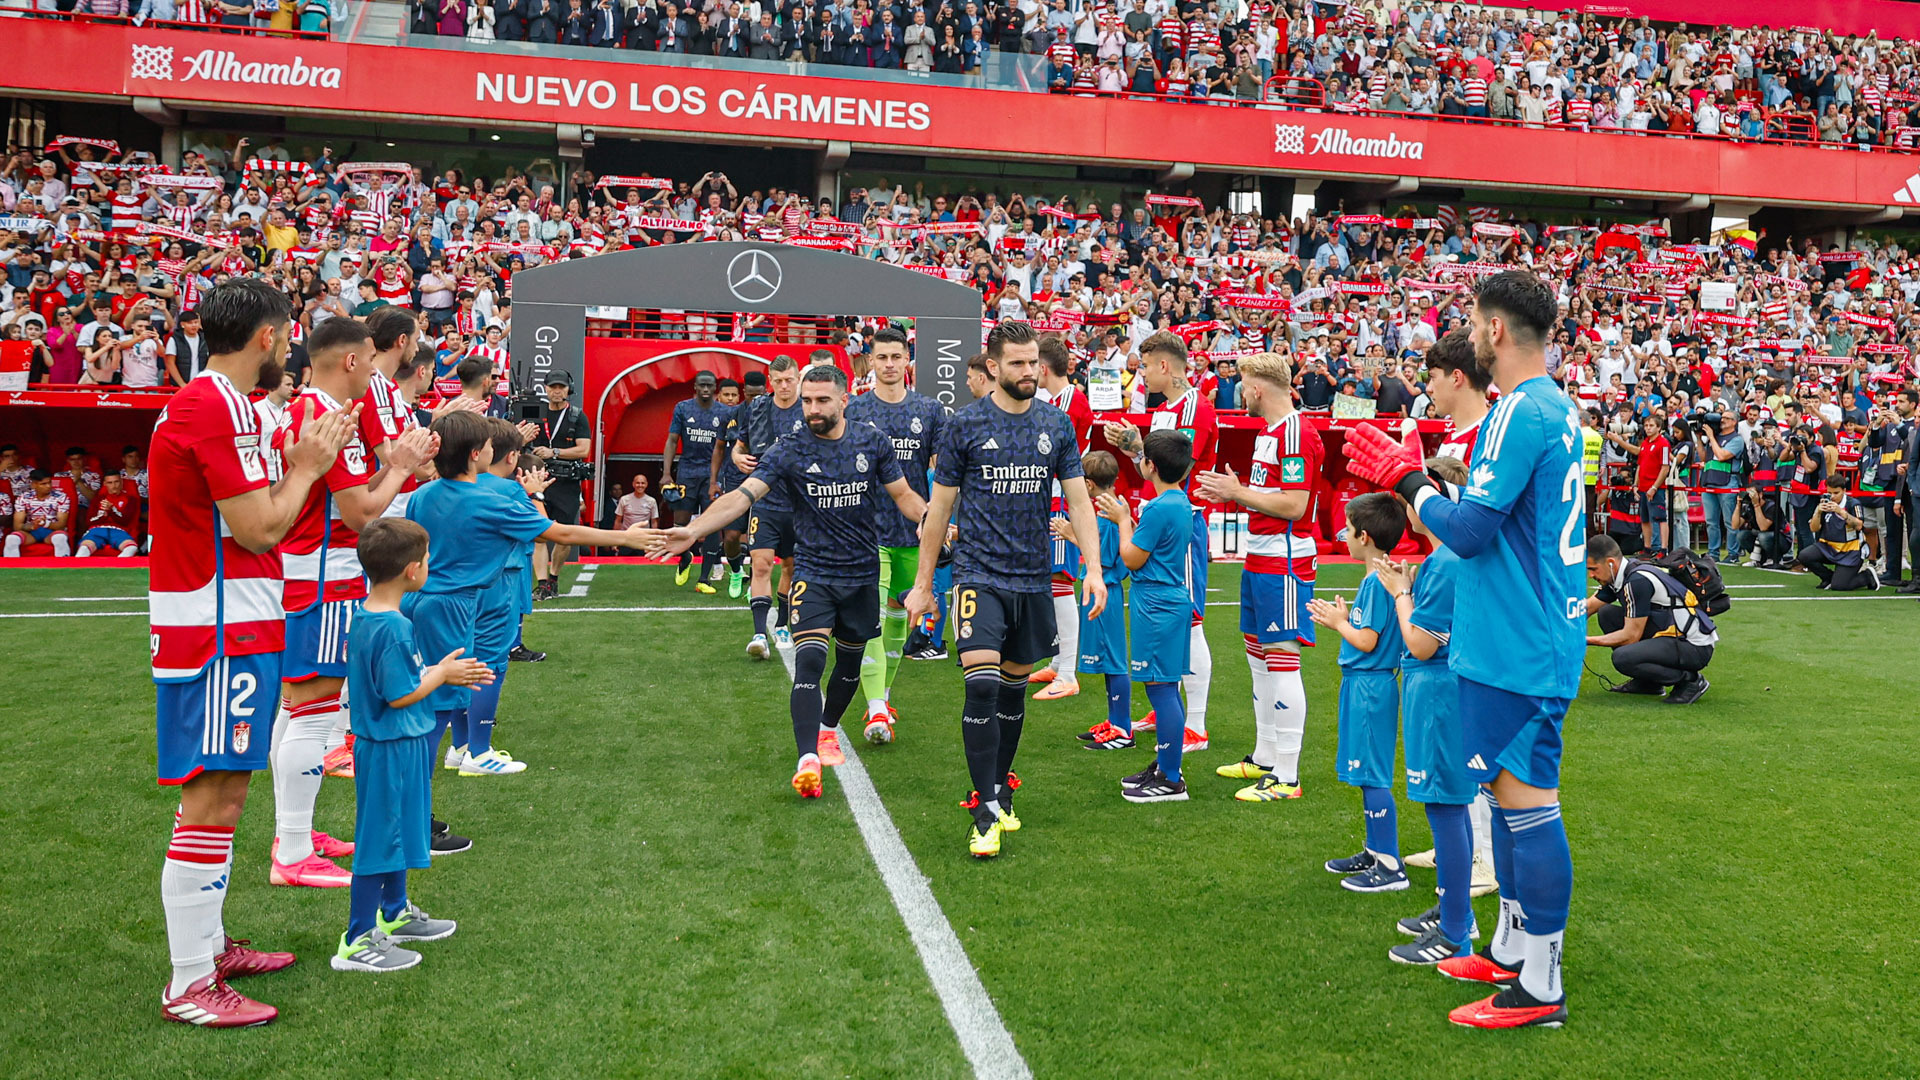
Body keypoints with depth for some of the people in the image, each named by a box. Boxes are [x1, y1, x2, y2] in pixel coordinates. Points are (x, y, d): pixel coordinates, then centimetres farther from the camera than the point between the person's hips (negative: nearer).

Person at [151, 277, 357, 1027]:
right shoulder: (218, 408, -17)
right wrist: (307, 467, -4)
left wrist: (298, 464, 13)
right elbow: (259, 529, -17)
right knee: (213, 801, -6)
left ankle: (208, 948, 30)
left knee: (215, 793, 18)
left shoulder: (205, 403, 16)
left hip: (226, 631, 11)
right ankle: (189, 987, 1)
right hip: (218, 637, -11)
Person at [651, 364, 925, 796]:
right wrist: (694, 529, -34)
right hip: (813, 572, -3)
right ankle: (807, 759, -22)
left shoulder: (872, 441, -2)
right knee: (809, 661, -19)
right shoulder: (789, 450, -10)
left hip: (863, 574, 3)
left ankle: (827, 729, 43)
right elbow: (743, 495, -20)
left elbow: (903, 495, 6)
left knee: (850, 663, 17)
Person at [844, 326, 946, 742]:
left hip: (913, 531, 3)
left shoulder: (930, 410, 5)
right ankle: (876, 712, -16)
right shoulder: (854, 410, 1)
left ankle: (883, 697, 31)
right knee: (871, 617, -13)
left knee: (898, 614, 14)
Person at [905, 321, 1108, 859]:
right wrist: (923, 583, 4)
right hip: (979, 574, -3)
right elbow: (940, 506, 2)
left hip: (1034, 578, 3)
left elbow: (1078, 499, 7)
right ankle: (986, 811, -7)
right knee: (982, 686, -14)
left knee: (1014, 688, 12)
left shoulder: (1057, 425, 6)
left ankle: (1001, 789, 29)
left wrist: (1093, 567, -4)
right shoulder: (966, 425, -3)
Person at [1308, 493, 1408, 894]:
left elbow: (1367, 641, -20)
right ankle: (1375, 851, 27)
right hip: (1364, 684, 10)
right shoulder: (1382, 576, 10)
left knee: (1372, 776, -5)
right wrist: (1343, 617, 9)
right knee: (1366, 774, 17)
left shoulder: (1377, 581, -19)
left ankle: (1390, 867, 1)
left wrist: (1340, 623, -5)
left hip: (1370, 687, -10)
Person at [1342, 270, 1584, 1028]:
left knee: (1526, 801, -4)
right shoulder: (1558, 409, 13)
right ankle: (1510, 951, 31)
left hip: (1516, 648, -10)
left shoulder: (1520, 413, -18)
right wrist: (1413, 476, 18)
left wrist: (1407, 478, -5)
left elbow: (1467, 530, -20)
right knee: (1511, 794, 18)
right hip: (1533, 638, 10)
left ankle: (1540, 991, 6)